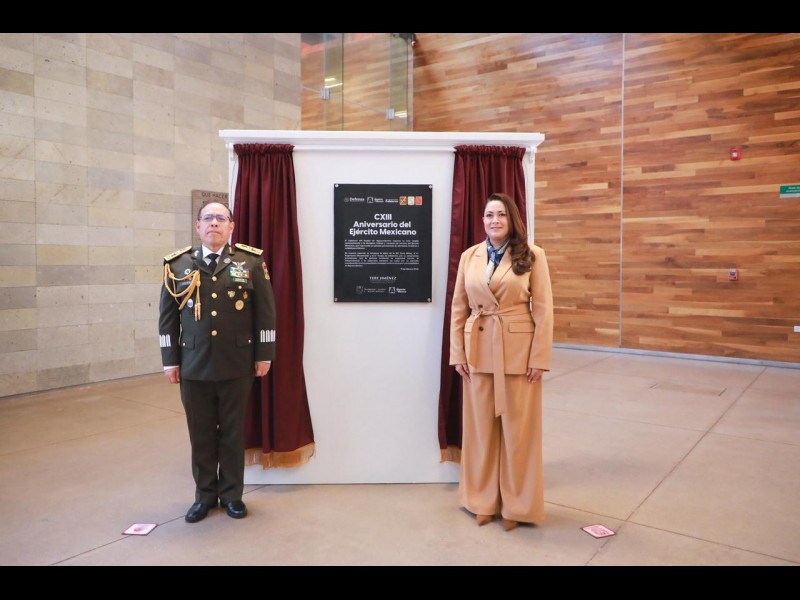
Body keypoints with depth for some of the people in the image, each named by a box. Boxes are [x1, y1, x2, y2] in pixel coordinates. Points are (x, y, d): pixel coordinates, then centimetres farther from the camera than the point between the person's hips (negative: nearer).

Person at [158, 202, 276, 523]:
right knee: (201, 433, 10)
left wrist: (264, 354, -2)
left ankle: (232, 493, 26)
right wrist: (170, 360, 3)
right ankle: (205, 494, 27)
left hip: (236, 364, -1)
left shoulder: (251, 261, 0)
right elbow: (167, 316, 6)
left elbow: (266, 311, 1)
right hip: (194, 365, 1)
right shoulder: (177, 264, 4)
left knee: (233, 432, 10)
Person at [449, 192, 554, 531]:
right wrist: (457, 353, 1)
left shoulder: (532, 255, -3)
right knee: (481, 426, 11)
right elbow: (459, 307, 5)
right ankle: (483, 500, 29)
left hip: (519, 352, -2)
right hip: (479, 352, 3)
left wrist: (539, 357, -10)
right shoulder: (469, 256, 5)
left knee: (518, 428, 7)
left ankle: (517, 504, 26)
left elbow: (543, 309, -5)